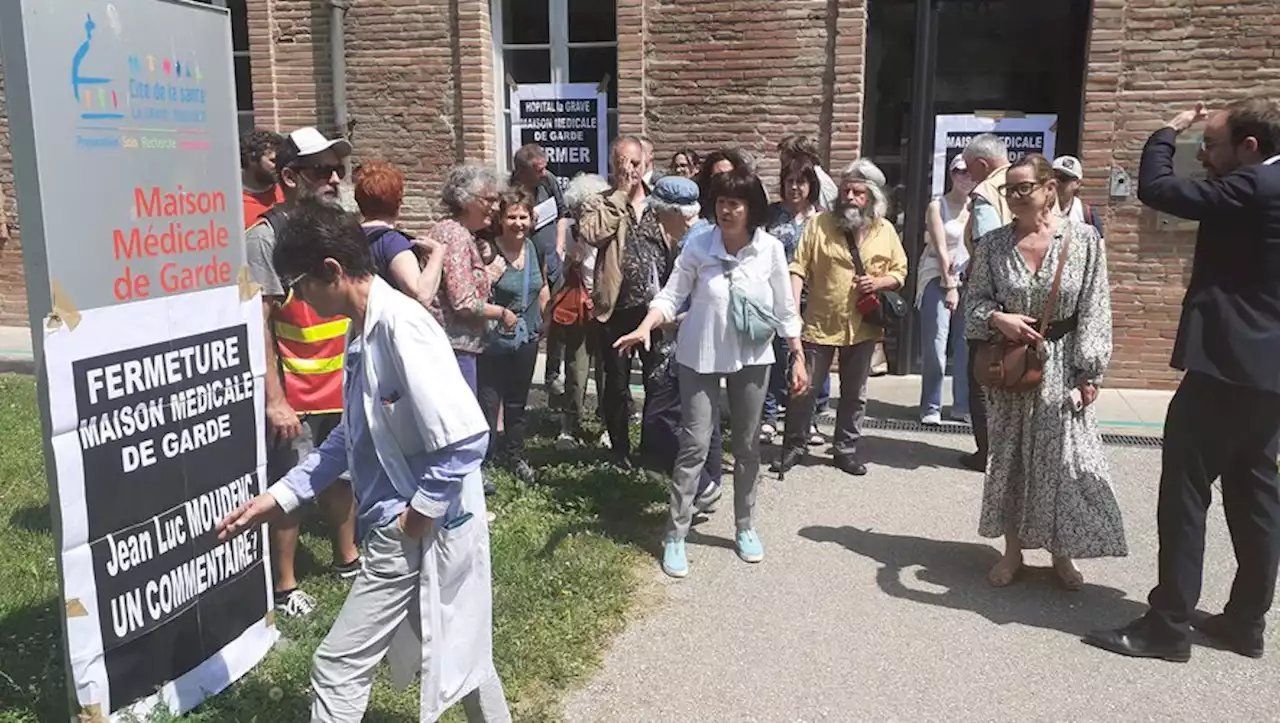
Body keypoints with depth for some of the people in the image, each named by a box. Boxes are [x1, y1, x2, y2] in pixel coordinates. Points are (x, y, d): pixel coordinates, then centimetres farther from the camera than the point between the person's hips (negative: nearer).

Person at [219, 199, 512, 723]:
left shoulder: (401, 326, -24)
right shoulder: (363, 330, 6)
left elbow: (466, 437, -28)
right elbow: (351, 437, 17)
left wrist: (420, 514, -17)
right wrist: (278, 498, 14)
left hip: (421, 533, -9)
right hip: (400, 529, 9)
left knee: (338, 667, 3)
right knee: (456, 648, 24)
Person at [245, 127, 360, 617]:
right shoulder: (265, 236, -14)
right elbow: (258, 323, -18)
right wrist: (274, 399, -20)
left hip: (343, 387, 7)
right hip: (293, 396, -7)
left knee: (341, 473, 20)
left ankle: (346, 558, 39)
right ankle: (284, 586, 20)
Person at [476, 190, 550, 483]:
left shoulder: (534, 248, 1)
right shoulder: (489, 251, -18)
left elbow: (543, 288, 17)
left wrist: (538, 321, 13)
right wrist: (488, 278, -36)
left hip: (526, 339, 6)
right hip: (494, 341, -6)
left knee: (517, 402, 21)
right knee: (487, 404, -1)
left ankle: (514, 455, 38)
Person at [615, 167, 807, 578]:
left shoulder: (771, 249, -7)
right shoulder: (698, 245, -11)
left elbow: (785, 310, -1)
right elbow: (672, 295, -10)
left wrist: (798, 359, 0)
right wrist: (645, 328, -26)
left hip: (752, 357, 2)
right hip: (701, 356, -2)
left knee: (747, 446, 12)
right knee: (695, 445, -3)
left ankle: (745, 527, 30)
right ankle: (675, 536, 7)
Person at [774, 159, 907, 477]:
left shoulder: (885, 230, 3)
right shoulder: (820, 224, -4)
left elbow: (900, 271, 10)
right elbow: (799, 267, -8)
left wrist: (879, 282, -11)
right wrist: (793, 306, -20)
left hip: (862, 327, 2)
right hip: (819, 323, -2)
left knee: (855, 394, 13)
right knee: (804, 387, 5)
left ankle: (847, 449, 27)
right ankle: (793, 446, 21)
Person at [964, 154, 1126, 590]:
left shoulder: (1084, 240, -6)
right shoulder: (993, 244, -1)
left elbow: (1094, 312, -6)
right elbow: (974, 303, 4)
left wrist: (1089, 371, -8)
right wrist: (998, 318, -17)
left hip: (1062, 366, -1)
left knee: (1064, 459, 3)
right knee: (1008, 456, 8)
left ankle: (1062, 553, 21)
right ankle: (1012, 550, 23)